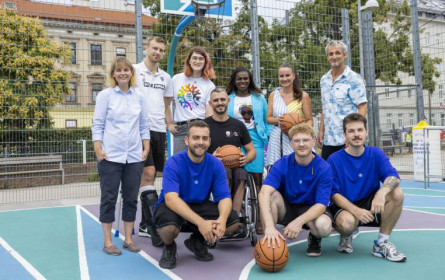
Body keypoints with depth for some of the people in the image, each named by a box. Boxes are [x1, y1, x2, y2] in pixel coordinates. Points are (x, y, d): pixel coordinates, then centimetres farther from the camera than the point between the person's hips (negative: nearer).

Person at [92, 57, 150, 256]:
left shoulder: (138, 97, 10)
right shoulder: (105, 95, 1)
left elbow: (144, 126, 13)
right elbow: (97, 125, -2)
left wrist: (146, 149, 5)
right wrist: (98, 150, -10)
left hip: (134, 157, 4)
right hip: (110, 156, -3)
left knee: (131, 198, 8)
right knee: (109, 198, 3)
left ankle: (128, 239, 20)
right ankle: (107, 242, 13)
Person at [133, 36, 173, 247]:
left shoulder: (166, 78, 18)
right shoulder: (134, 71, 2)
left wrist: (170, 125, 11)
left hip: (159, 131, 6)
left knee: (150, 176, 9)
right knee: (148, 174, -14)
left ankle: (144, 225, 17)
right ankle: (155, 226, -13)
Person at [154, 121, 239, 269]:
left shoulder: (216, 164, -9)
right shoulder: (174, 163, -21)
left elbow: (224, 197, -12)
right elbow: (171, 199, -33)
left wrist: (222, 219, -36)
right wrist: (200, 222, -45)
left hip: (200, 206, 4)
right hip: (173, 208, -4)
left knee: (233, 220, -19)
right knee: (169, 228, -38)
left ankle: (198, 241, 11)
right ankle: (169, 247, 2)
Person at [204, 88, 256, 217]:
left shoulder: (238, 125, 15)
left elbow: (252, 151, 19)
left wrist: (246, 159, -5)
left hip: (236, 168, 2)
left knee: (241, 173, -33)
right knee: (225, 171, -35)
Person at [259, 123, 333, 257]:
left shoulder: (324, 168, -17)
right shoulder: (281, 164, -18)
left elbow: (321, 204, -23)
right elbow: (264, 193, -34)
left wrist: (299, 222, -41)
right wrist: (269, 226, -50)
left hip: (311, 211, 0)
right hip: (286, 208, 1)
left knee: (323, 226, -34)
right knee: (272, 195, -31)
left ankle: (314, 239, 4)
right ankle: (269, 241, -15)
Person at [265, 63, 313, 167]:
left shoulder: (303, 96, 2)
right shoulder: (273, 95, 11)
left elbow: (309, 120, 3)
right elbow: (268, 118, 12)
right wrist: (277, 120, -9)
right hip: (277, 138, 2)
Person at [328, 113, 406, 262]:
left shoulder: (376, 154, -1)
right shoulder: (334, 159, -8)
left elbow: (393, 177, -16)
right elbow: (334, 194, -11)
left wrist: (381, 193, -39)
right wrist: (355, 210, -28)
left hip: (370, 206, 4)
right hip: (345, 207, -3)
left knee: (397, 193, -23)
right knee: (347, 222, -38)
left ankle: (382, 243, -8)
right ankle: (345, 238, 4)